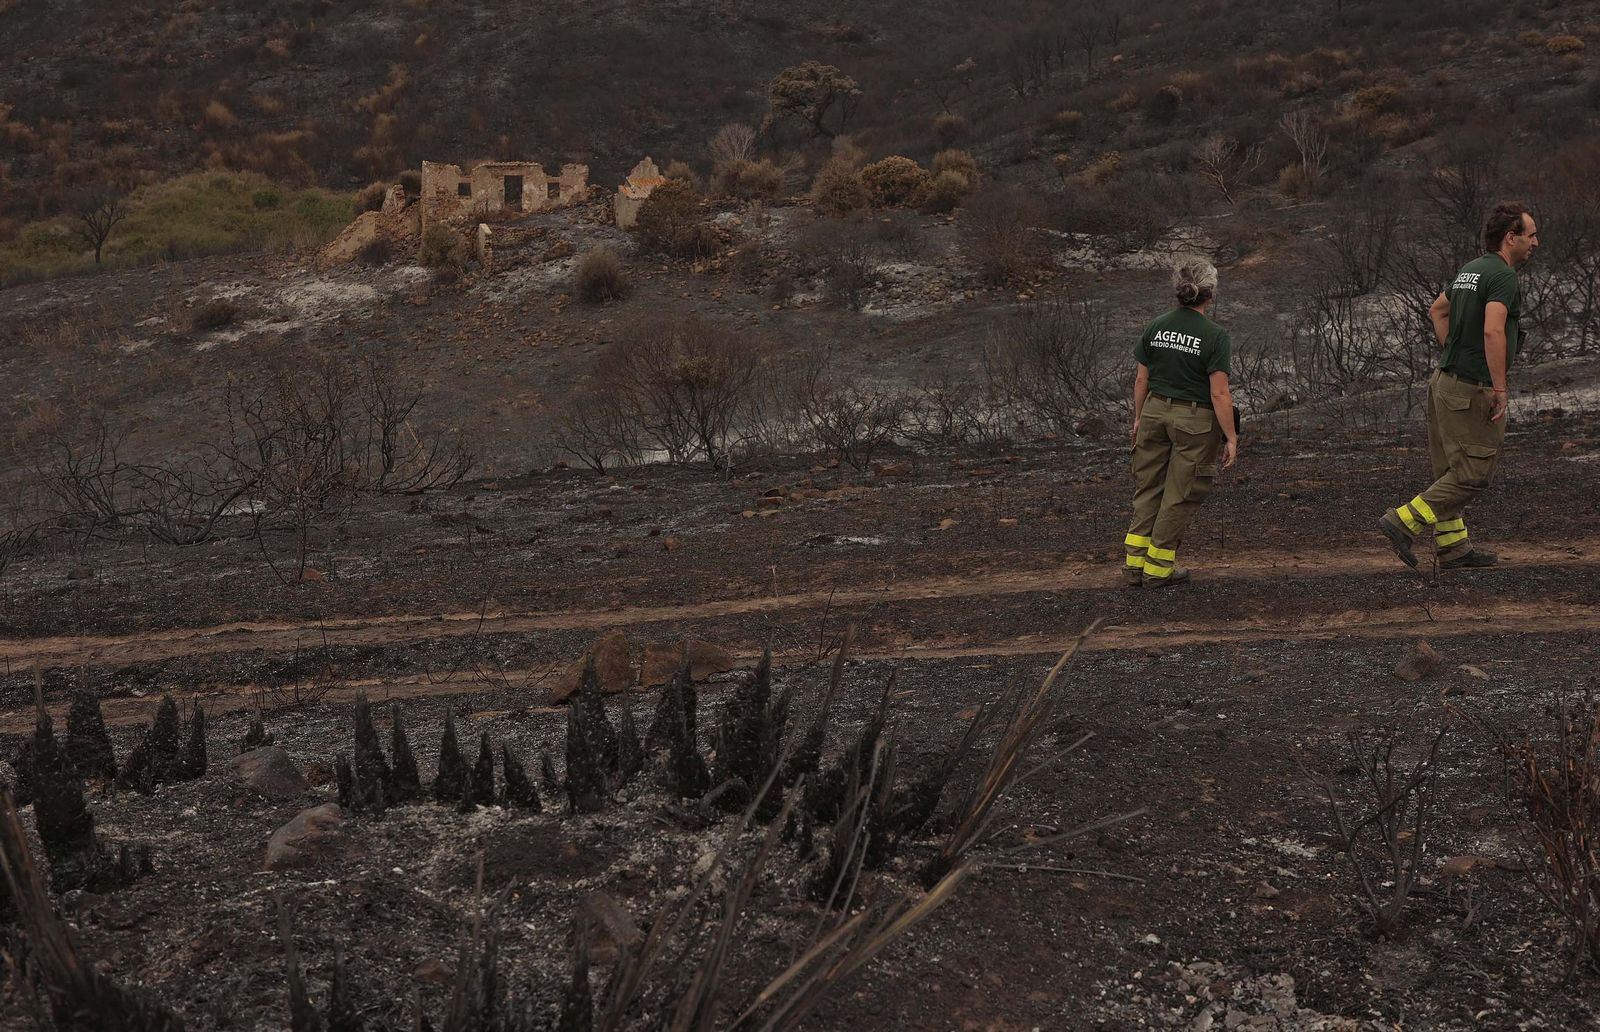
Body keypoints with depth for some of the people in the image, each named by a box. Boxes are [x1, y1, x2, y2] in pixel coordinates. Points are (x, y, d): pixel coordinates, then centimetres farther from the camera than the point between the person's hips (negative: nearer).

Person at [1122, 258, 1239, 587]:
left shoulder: (1155, 328, -2)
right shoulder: (1215, 336, -15)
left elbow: (1141, 380, 4)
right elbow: (1219, 394, -16)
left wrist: (1138, 418, 17)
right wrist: (1231, 438, -9)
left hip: (1155, 412, 4)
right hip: (1195, 422, -4)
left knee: (1148, 489, 16)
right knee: (1180, 495, 8)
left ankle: (1134, 564, 16)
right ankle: (1158, 568, 15)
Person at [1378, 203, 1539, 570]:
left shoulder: (1470, 270, 14)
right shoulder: (1502, 276, -16)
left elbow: (1438, 310, 28)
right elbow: (1493, 331, -28)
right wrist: (1500, 388, -23)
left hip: (1448, 380, 10)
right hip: (1473, 390, -10)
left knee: (1451, 471, 11)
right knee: (1474, 473, -5)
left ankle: (1453, 547, 16)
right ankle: (1404, 522, -8)